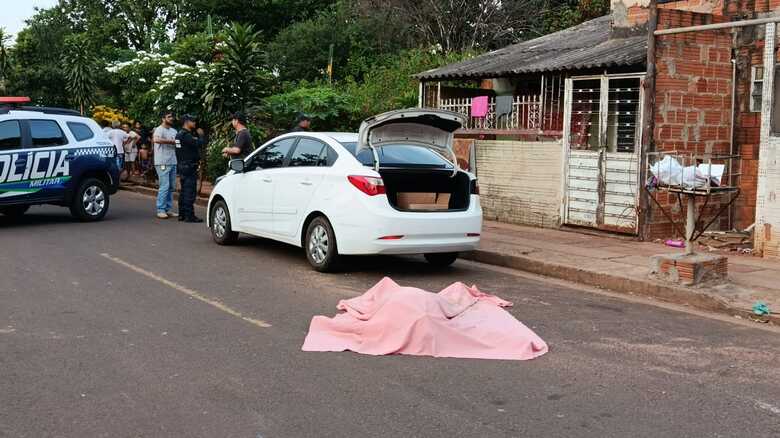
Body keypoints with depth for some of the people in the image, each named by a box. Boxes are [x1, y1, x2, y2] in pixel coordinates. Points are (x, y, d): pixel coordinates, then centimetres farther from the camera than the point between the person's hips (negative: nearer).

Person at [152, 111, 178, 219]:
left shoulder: (173, 131, 18)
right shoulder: (159, 129, -8)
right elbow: (156, 139, -29)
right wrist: (171, 141, -21)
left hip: (173, 162, 8)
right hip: (162, 163, -8)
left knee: (172, 187, 10)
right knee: (164, 186, -10)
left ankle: (169, 209, 17)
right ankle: (160, 210, -5)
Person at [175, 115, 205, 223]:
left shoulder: (180, 134, 16)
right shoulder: (186, 135, -17)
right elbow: (199, 144, -23)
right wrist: (201, 135, -9)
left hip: (182, 165, 11)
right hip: (189, 166, -11)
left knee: (184, 191, 15)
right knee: (190, 191, -9)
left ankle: (182, 214, 20)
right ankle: (189, 215, -10)